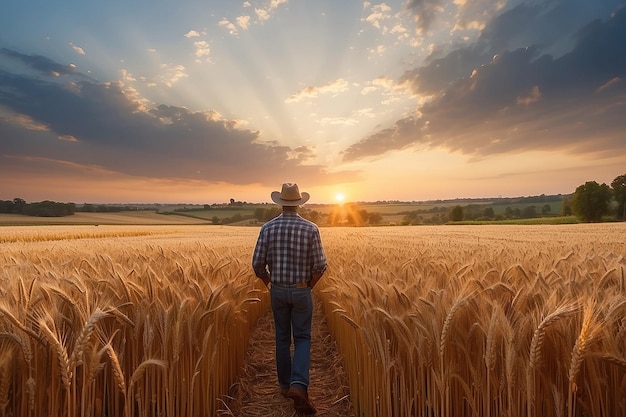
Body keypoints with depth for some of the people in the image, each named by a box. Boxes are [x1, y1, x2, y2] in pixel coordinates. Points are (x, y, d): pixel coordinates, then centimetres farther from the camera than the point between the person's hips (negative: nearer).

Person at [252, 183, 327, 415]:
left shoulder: (268, 228, -8)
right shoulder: (310, 228, -12)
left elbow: (258, 264, -6)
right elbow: (320, 265, -11)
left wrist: (269, 283, 13)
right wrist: (309, 285, 8)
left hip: (277, 291, 2)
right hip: (301, 291, -2)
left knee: (282, 338, 18)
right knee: (302, 339, 11)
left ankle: (285, 385, 29)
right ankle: (299, 385, -6)